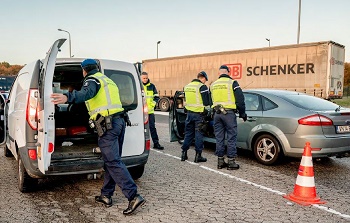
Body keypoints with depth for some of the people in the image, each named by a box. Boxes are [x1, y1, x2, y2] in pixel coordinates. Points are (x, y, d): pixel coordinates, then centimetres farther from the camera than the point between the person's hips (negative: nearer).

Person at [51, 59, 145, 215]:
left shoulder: (92, 79, -1)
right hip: (119, 121, 9)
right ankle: (106, 196, 22)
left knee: (113, 162, -10)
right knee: (111, 160, 14)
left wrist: (67, 97, -41)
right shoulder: (107, 80, 27)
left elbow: (86, 93, -25)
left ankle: (134, 197, -14)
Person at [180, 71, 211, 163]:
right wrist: (206, 111, 1)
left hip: (189, 113, 6)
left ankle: (184, 153, 17)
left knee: (188, 133, 14)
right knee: (199, 134, 1)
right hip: (199, 114, -6)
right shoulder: (202, 87, -10)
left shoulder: (187, 86, 12)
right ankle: (198, 155, 4)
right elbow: (206, 102, -11)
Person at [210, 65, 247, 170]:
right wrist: (242, 113, 1)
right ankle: (231, 161, 3)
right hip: (229, 113, -4)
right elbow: (240, 99, -6)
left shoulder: (213, 85, 10)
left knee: (219, 138, 10)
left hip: (217, 113, 5)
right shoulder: (232, 83, -5)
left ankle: (220, 161, 16)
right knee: (231, 138, 2)